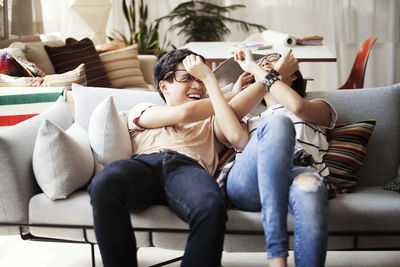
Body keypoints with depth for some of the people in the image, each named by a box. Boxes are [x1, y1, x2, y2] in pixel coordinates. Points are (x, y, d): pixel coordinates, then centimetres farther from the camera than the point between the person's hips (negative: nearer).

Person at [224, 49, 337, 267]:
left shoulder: (320, 109, 33)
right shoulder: (249, 117, 42)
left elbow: (298, 106, 6)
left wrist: (255, 69, 13)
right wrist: (237, 87, 29)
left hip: (296, 174, -1)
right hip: (247, 183, 1)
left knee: (309, 183, -41)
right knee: (278, 123, -33)